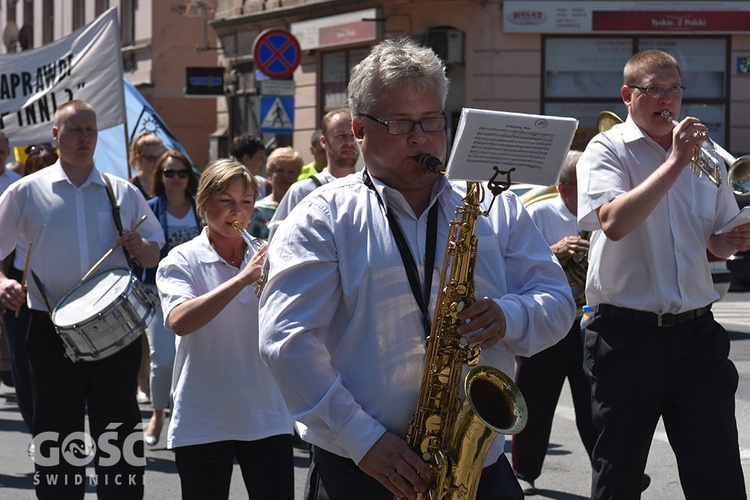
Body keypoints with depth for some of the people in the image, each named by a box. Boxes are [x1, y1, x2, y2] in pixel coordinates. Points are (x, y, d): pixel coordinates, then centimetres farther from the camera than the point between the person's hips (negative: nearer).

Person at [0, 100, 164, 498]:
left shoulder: (123, 193, 8)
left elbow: (155, 253, 14)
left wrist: (141, 249, -9)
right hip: (53, 329, -1)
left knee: (120, 429, 6)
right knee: (56, 437, 5)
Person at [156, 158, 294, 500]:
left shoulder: (266, 259, 8)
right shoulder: (182, 261, -1)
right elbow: (179, 321, -21)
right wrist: (242, 279, -25)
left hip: (266, 417, 2)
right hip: (202, 422, -2)